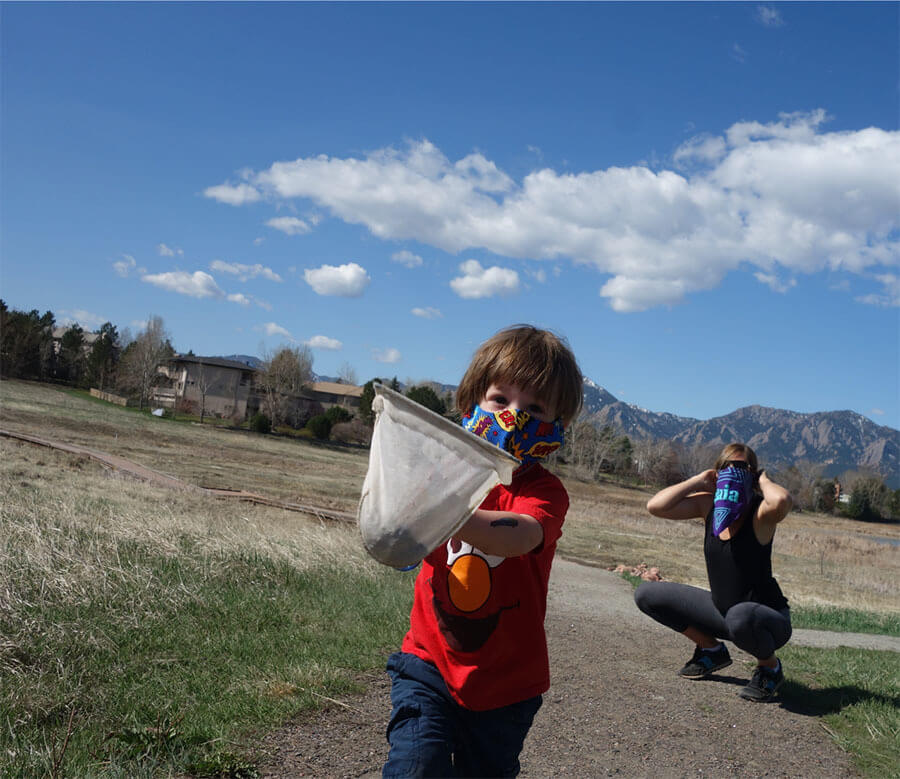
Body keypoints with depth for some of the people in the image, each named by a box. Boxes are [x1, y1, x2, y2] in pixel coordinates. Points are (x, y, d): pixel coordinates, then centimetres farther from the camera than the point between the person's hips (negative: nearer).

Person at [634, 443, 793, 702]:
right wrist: (698, 482, -9)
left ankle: (770, 667, -7)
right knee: (646, 595, 5)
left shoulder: (760, 513, -18)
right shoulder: (708, 504, -2)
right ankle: (712, 651, 16)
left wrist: (763, 481, -21)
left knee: (740, 617, -43)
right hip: (722, 610, 6)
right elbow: (655, 506, -10)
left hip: (767, 619, -6)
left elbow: (781, 501, -43)